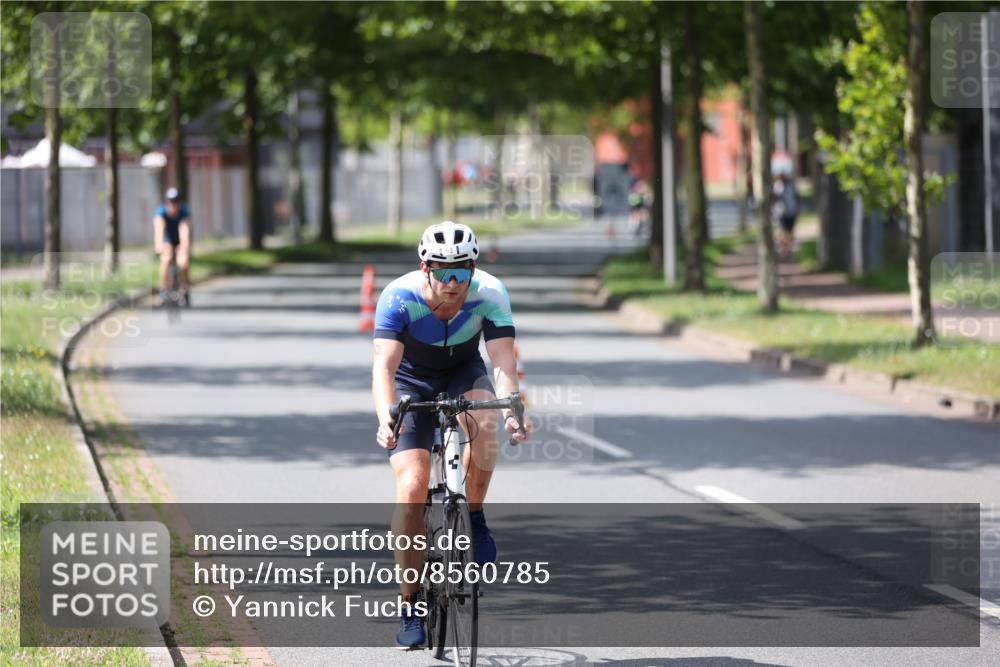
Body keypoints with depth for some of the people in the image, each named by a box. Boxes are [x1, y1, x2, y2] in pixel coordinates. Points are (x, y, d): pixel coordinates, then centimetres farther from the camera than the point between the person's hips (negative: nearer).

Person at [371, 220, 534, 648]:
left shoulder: (490, 295, -26)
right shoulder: (399, 297, -30)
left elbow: (504, 363, -33)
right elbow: (384, 367, -39)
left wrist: (512, 411, -53)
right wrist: (386, 420, -57)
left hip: (463, 373, 1)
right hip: (412, 381, -1)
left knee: (485, 417, -35)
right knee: (412, 486, -18)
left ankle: (475, 517, -13)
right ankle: (410, 605, -5)